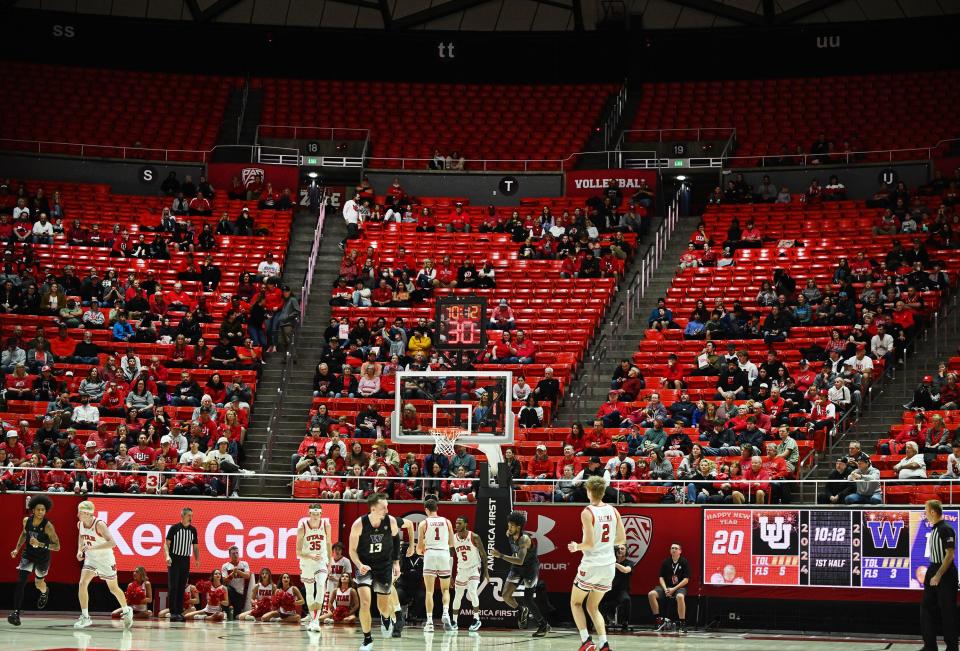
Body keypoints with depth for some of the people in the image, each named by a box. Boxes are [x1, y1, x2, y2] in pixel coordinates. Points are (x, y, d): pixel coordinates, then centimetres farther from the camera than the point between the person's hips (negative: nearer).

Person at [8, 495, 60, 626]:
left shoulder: (48, 526, -23)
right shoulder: (27, 521, -9)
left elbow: (57, 547, -21)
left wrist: (40, 544, -32)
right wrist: (17, 549, 8)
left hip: (43, 558, -2)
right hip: (28, 555, 2)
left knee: (38, 583, 18)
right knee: (20, 582, -14)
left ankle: (44, 592, 56)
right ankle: (16, 612, -17)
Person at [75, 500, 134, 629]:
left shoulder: (99, 524, -26)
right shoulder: (80, 524, -7)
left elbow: (112, 542, -34)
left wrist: (93, 547, -41)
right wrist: (80, 550, 0)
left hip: (105, 559, -5)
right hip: (91, 558, 5)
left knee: (113, 588, 10)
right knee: (82, 583, -16)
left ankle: (126, 611, 35)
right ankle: (85, 617, -10)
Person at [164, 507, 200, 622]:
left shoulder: (193, 530, 9)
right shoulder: (174, 528, -4)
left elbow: (195, 547, 14)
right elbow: (166, 543, -4)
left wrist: (197, 560, 0)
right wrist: (167, 556, -20)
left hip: (186, 561, 4)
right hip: (174, 561, -4)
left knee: (182, 588, 6)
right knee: (173, 587, -6)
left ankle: (180, 612, 9)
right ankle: (173, 613, -6)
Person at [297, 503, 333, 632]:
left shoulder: (326, 525, -8)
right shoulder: (302, 528, -14)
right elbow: (298, 552, -12)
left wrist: (329, 562, 10)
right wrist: (311, 556, -30)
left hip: (322, 561, 0)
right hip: (307, 563, 0)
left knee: (321, 586, -22)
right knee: (309, 591, 11)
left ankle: (316, 619, -24)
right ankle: (313, 618, 28)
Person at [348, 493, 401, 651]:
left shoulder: (391, 521, -14)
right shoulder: (359, 524, -20)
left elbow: (396, 540, 7)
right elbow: (352, 550, -11)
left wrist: (396, 562, 7)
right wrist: (360, 565, -28)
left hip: (384, 566, 2)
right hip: (365, 566, -2)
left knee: (383, 606, 10)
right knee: (365, 602, -19)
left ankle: (392, 619, 48)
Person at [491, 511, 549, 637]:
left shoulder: (524, 540, -30)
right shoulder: (509, 535, -9)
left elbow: (520, 561, -41)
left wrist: (501, 556, -44)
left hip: (530, 568, -7)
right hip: (517, 568, 7)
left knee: (527, 600, -8)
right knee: (506, 595, -7)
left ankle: (543, 625, 11)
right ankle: (521, 611, 23)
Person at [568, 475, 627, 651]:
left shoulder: (587, 513, -13)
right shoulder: (613, 511, 4)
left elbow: (589, 543, -18)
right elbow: (622, 540, 7)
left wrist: (576, 547, 0)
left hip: (591, 565, -5)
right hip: (609, 566, 5)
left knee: (576, 603, 15)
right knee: (593, 607, 18)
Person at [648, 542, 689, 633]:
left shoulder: (684, 562, -3)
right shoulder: (666, 562, 7)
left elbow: (686, 580, -7)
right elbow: (661, 577, 8)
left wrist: (674, 589, -15)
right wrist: (665, 589, -10)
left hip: (680, 587, -4)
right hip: (666, 586, 4)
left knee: (680, 596, -39)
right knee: (651, 594, -21)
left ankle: (682, 623, -31)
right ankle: (659, 620, -14)